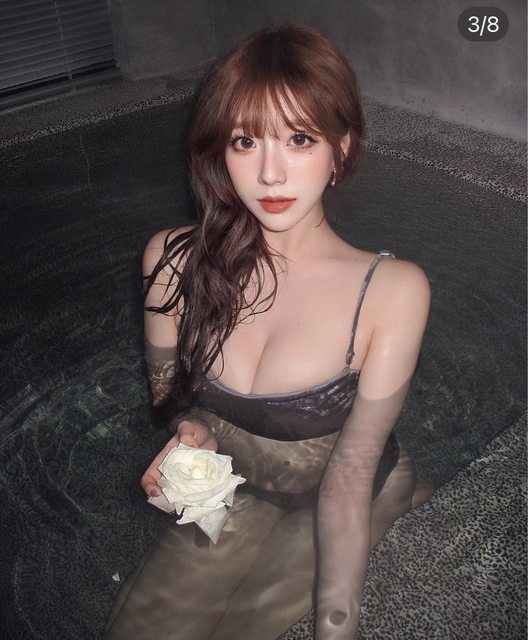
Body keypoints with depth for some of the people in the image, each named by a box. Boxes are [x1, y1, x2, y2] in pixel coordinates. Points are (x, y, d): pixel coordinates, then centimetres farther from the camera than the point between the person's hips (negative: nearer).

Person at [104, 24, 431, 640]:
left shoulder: (392, 290, -25)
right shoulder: (173, 260, -17)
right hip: (234, 490, 2)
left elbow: (351, 470, -23)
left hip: (350, 504, -1)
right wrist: (191, 429, -18)